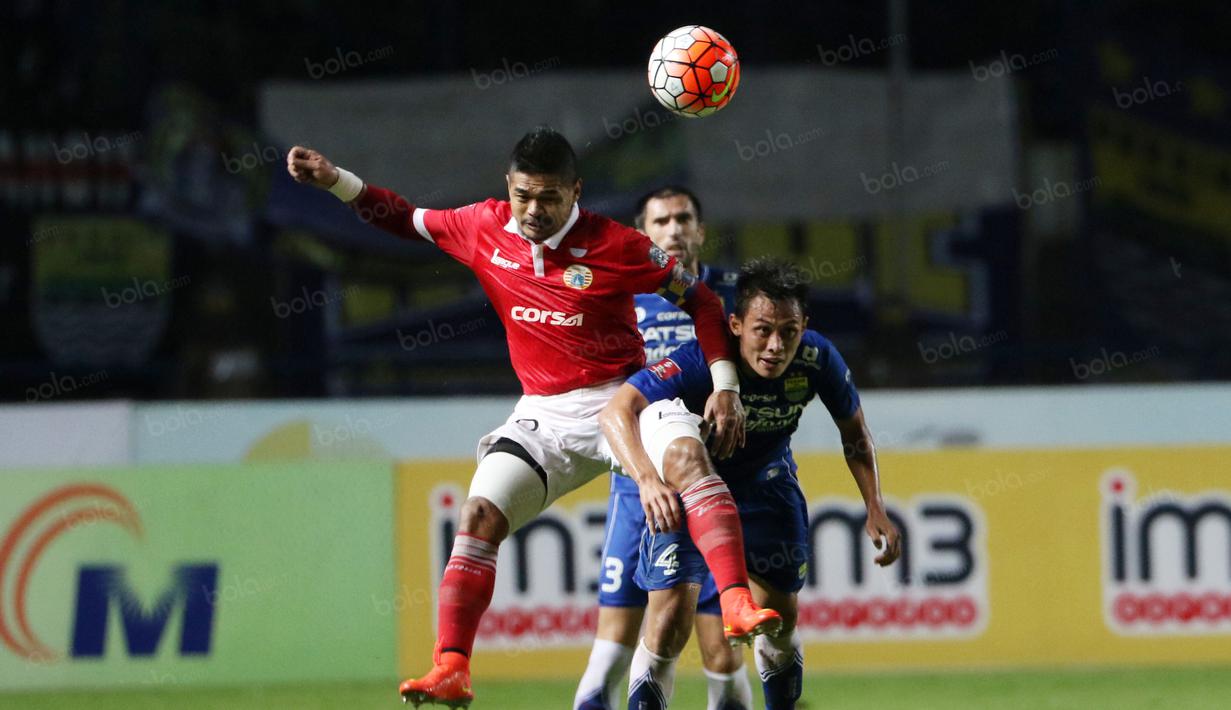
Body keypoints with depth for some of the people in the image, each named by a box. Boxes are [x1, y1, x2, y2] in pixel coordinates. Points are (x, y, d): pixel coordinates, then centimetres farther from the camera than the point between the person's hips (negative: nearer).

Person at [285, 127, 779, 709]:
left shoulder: (615, 246, -11)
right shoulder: (484, 228, 1)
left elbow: (699, 300, -2)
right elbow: (407, 220, 17)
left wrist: (724, 385, -8)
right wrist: (335, 180, 8)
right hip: (543, 414, 4)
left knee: (689, 461, -32)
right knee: (479, 515, -13)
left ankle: (738, 603, -38)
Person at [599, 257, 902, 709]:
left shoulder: (817, 358, -23)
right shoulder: (700, 361, -36)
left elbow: (854, 434, -3)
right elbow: (617, 410, -45)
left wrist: (875, 509, -10)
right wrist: (648, 480, -60)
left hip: (767, 485, 4)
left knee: (781, 616, 11)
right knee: (672, 610, -19)